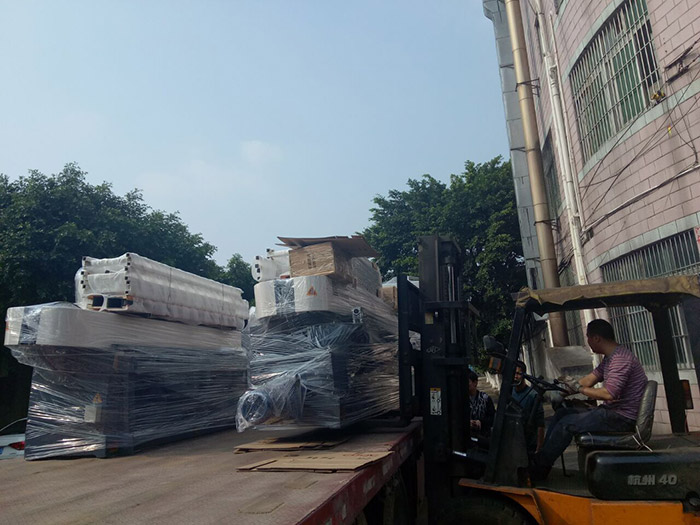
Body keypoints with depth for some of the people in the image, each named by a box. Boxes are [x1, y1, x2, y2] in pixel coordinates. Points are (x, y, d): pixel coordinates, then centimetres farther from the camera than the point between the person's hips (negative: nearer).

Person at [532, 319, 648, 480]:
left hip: (622, 418, -10)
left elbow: (609, 394, -29)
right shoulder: (610, 357, 12)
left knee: (567, 424, -16)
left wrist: (579, 389, -16)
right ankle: (541, 457, 5)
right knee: (562, 413, 7)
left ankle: (539, 469, -5)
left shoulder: (620, 358, -21)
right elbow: (589, 379, 12)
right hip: (612, 411, 10)